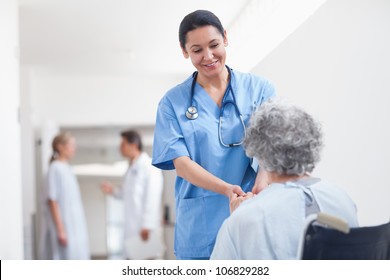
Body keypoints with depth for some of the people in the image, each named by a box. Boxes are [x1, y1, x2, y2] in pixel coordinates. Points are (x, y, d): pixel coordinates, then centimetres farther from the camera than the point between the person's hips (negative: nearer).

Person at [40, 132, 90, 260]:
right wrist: (60, 230, -21)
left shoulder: (67, 169, 13)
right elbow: (52, 201, -17)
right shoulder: (55, 169, -12)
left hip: (74, 228, 9)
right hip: (65, 228, -9)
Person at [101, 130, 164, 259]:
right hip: (132, 228, 8)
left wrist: (147, 225, -20)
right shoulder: (132, 168, 18)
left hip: (146, 228, -8)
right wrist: (113, 190, 7)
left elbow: (153, 198, -15)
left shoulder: (149, 166, -9)